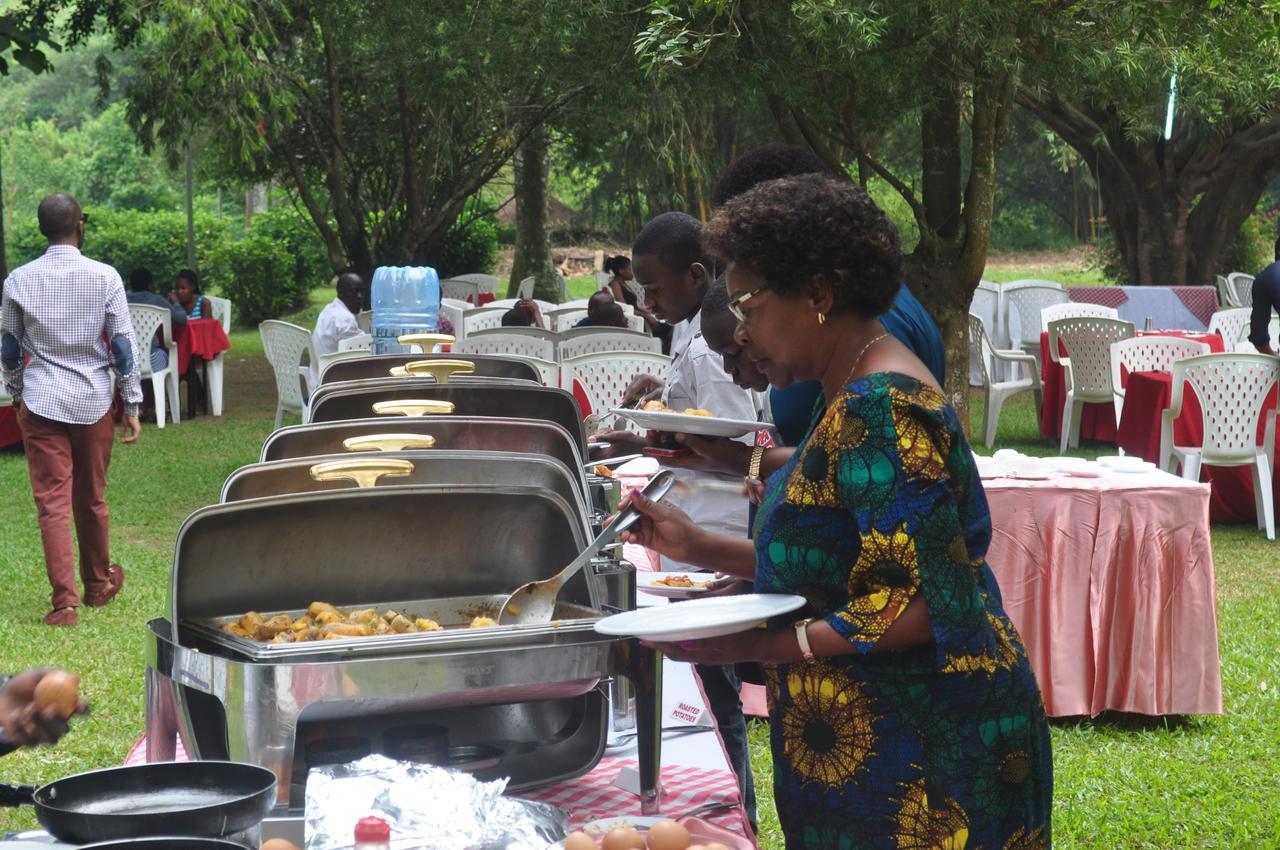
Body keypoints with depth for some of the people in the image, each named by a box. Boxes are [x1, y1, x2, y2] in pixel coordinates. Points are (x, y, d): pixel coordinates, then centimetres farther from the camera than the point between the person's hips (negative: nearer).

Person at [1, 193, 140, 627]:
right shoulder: (105, 277, -6)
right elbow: (123, 344, -4)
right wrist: (132, 404, 3)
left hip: (41, 403, 0)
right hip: (93, 402, 1)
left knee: (52, 502, -1)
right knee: (91, 499, 16)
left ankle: (65, 602, -7)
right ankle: (98, 583, 33)